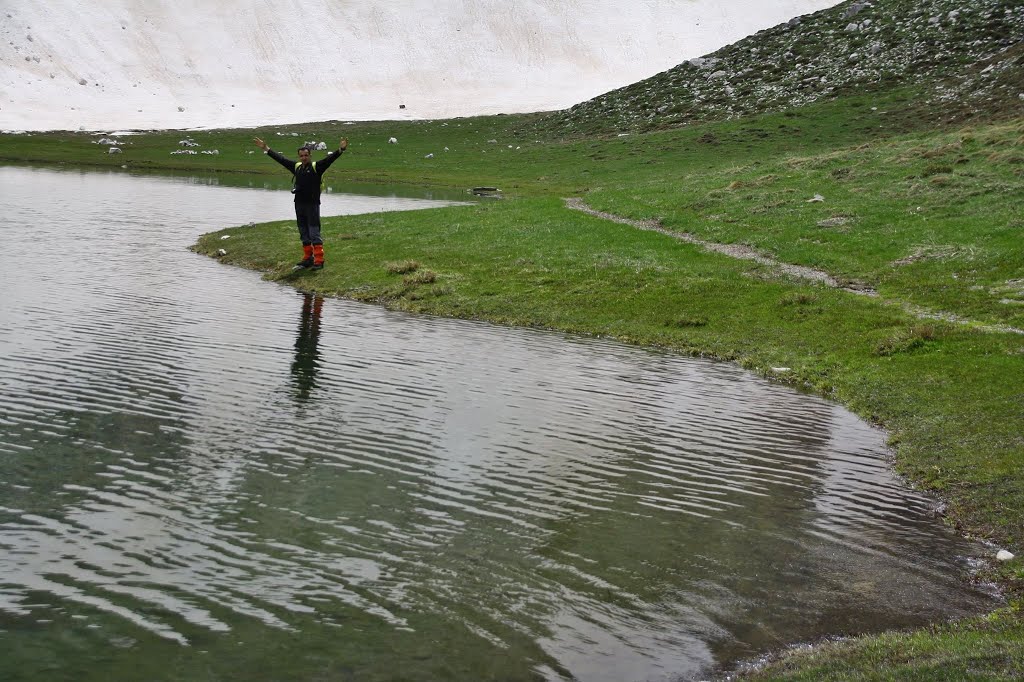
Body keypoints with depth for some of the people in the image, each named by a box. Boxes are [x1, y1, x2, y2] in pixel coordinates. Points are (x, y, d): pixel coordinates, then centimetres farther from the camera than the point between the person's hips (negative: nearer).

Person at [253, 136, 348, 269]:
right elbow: (280, 158, 17)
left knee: (314, 233, -7)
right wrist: (266, 149, 19)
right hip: (299, 204, 6)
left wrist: (340, 150, -35)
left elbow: (329, 159, -19)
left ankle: (319, 260, -6)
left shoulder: (317, 167, -5)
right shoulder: (296, 167, 11)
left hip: (312, 205, -6)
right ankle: (308, 258, 20)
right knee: (304, 234, 12)